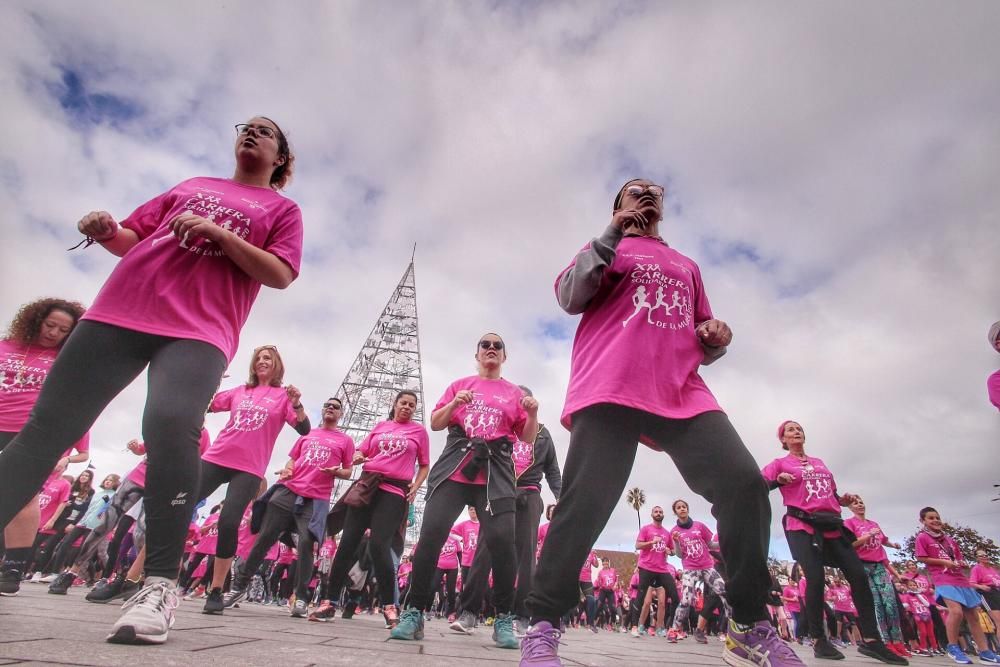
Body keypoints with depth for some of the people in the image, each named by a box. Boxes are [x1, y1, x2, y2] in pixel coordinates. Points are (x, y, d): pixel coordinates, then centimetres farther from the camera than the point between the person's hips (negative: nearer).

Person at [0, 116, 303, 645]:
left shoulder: (283, 210, 16)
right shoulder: (191, 185, 28)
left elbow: (280, 275, 0)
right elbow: (132, 237, 27)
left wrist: (218, 232, -9)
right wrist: (105, 231, 5)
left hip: (201, 330, -5)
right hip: (121, 309, 5)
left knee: (171, 426, -29)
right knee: (47, 425, 1)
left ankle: (160, 585, -22)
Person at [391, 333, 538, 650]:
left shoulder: (514, 393, 16)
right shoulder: (459, 385, 18)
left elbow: (528, 438, 13)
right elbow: (435, 424, 14)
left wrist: (533, 415, -8)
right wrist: (454, 404, -5)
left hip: (496, 474, 0)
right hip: (455, 468, 1)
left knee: (502, 541, -13)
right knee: (430, 535, -10)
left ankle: (504, 619, 3)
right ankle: (413, 613, 2)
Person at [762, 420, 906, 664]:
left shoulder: (819, 463, 23)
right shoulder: (779, 464, 5)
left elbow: (831, 493, 29)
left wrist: (843, 499, 7)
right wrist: (778, 481, -23)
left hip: (832, 525, 6)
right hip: (802, 526, -6)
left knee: (859, 576, -2)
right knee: (815, 578, -15)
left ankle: (870, 640, 8)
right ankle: (819, 641, -2)